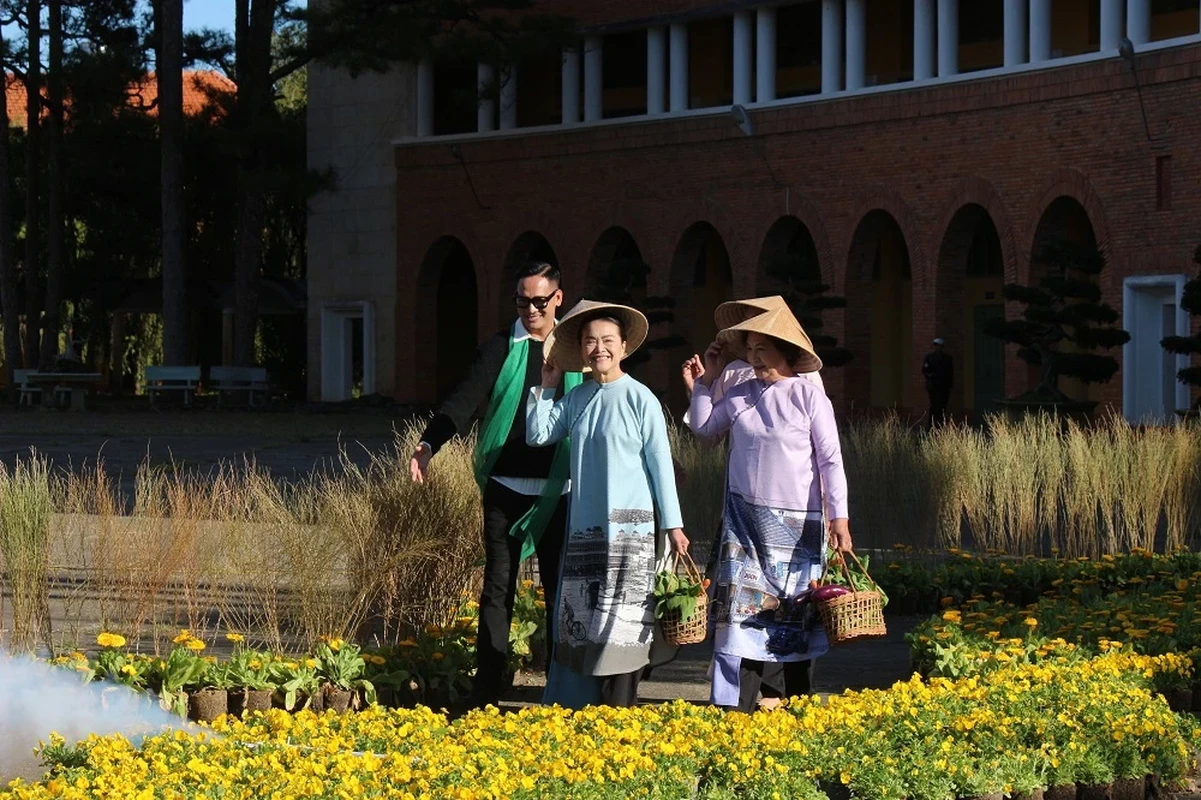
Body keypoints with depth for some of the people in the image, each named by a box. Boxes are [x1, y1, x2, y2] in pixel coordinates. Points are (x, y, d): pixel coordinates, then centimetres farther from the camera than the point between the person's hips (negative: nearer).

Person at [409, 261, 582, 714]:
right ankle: (487, 688, 6)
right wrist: (429, 444, -24)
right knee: (498, 587, 2)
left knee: (560, 588, 6)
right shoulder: (500, 350, 2)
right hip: (506, 486, -1)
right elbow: (466, 398, -9)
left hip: (557, 490, 1)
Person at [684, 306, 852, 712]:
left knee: (797, 613, 4)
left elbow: (830, 461, -6)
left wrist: (839, 517, -12)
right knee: (744, 607, -6)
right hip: (744, 521, 3)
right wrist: (702, 384, 12)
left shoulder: (808, 396, -5)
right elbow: (704, 428, 25)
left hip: (796, 524, -3)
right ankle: (736, 707, -7)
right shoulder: (739, 396, 6)